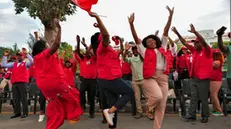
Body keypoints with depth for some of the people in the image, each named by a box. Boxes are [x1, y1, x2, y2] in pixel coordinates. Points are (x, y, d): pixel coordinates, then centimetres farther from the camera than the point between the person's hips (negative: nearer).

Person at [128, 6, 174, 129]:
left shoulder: (162, 48, 18)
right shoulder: (145, 51, 11)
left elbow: (165, 32, 16)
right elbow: (136, 38, 4)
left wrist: (170, 16, 14)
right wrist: (131, 23, -5)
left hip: (163, 78, 4)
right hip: (150, 77, -3)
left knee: (161, 106, 3)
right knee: (158, 96, -28)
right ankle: (149, 108, 7)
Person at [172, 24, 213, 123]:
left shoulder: (207, 51, -6)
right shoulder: (194, 51, 10)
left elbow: (204, 42, -25)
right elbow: (185, 43, 9)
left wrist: (195, 32, -35)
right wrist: (177, 33, 3)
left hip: (203, 79, -6)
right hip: (194, 78, 6)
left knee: (204, 98, 5)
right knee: (193, 98, 6)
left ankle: (205, 116, 18)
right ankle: (192, 115, 10)